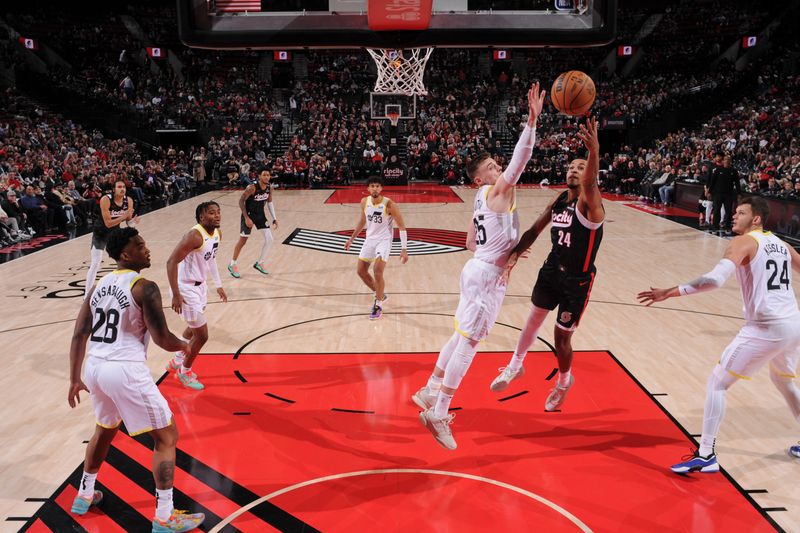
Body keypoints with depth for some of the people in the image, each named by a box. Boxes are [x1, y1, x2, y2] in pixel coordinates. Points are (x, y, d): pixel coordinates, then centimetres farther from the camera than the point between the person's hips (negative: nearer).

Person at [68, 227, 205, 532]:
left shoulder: (99, 286, 12)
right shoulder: (145, 288, -11)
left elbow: (79, 335, 12)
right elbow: (162, 339, -12)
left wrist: (75, 380, 18)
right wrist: (184, 346, 10)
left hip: (95, 368, 8)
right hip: (126, 371, -8)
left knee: (105, 429, 34)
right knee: (166, 436, 5)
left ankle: (84, 496, 47)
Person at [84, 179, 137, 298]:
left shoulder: (129, 201, -13)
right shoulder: (106, 199, -27)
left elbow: (128, 221, -4)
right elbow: (108, 223, -29)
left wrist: (133, 220, -26)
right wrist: (123, 217, -38)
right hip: (100, 233, -5)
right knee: (95, 264, -10)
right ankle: (87, 295, -2)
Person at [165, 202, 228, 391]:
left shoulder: (217, 234, -1)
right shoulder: (195, 236, -28)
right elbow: (171, 262, -29)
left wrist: (218, 285, 20)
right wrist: (176, 295, -29)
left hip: (200, 285, 9)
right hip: (187, 288, -9)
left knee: (194, 329, 27)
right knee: (202, 335, -1)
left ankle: (177, 361, 50)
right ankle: (184, 372, 23)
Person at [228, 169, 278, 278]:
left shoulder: (269, 187, -5)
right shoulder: (252, 188, -25)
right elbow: (241, 201, -18)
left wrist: (274, 218, 5)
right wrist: (246, 218, -23)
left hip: (260, 215, 6)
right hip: (249, 215, -6)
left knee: (269, 239, -2)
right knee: (242, 241, 1)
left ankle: (259, 263, 16)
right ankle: (232, 265, 19)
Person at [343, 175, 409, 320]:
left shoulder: (389, 205, -20)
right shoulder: (364, 202, -3)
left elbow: (402, 227, -15)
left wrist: (404, 249, -19)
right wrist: (351, 239, 19)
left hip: (384, 240, -6)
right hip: (370, 239, 6)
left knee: (377, 271, -20)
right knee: (361, 271, 8)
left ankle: (379, 305, -1)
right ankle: (380, 295, 30)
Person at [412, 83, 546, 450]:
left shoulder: (482, 199, 15)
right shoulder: (498, 189, -10)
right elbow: (520, 158, -27)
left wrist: (502, 247, 21)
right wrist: (532, 120, -34)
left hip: (478, 268, 9)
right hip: (487, 274, -9)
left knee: (462, 336, 18)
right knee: (470, 341, -8)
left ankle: (429, 392, 28)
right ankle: (439, 413, -4)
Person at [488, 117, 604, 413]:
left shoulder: (589, 203, -22)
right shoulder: (558, 202, -1)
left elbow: (589, 184, -45)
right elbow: (535, 230, 6)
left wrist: (594, 152, -65)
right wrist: (516, 253, -10)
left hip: (578, 280, -6)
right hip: (552, 269, 6)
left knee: (561, 336, 3)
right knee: (535, 317, 20)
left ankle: (564, 382, 34)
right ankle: (515, 366, 43)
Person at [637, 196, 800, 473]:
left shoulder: (743, 242, -6)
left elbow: (715, 279, -23)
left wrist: (670, 292, -20)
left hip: (766, 328, -8)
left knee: (716, 383, 0)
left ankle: (705, 456, 0)